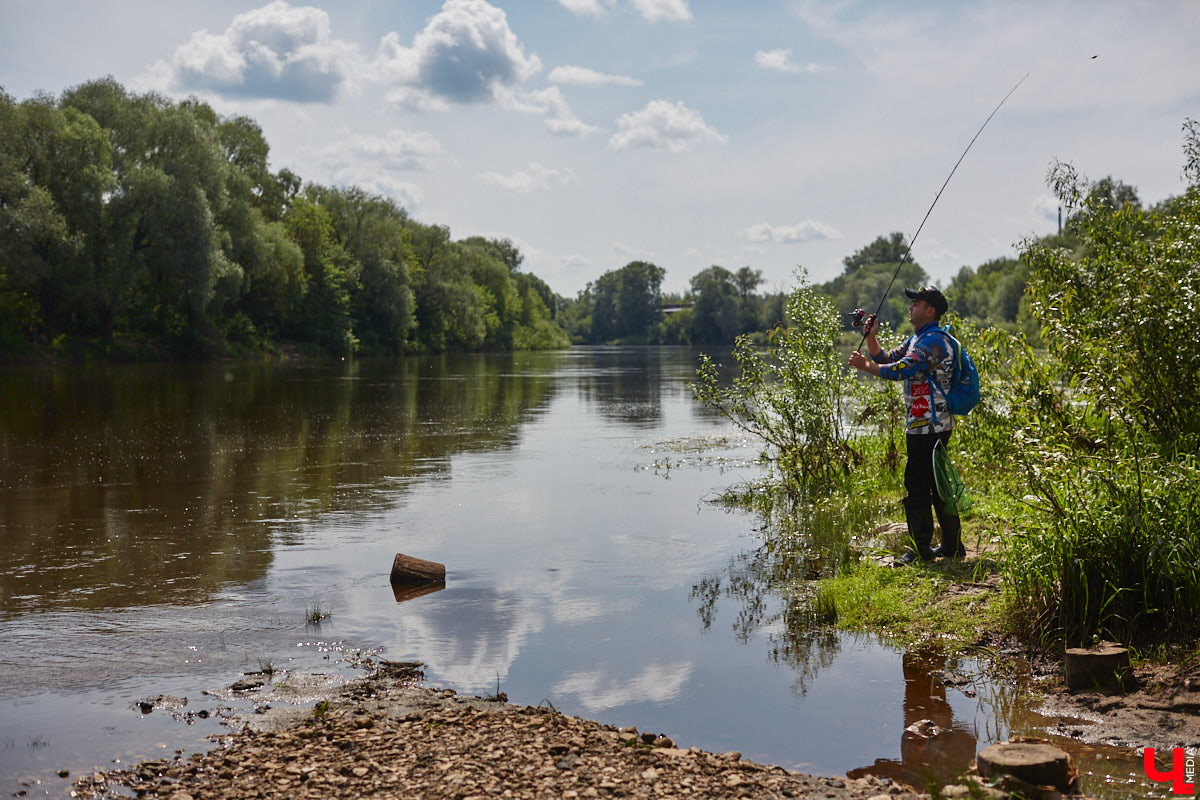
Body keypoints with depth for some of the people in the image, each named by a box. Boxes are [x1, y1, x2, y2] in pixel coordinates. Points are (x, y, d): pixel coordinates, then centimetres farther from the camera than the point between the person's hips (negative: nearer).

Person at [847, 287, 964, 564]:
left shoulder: (934, 340, -15)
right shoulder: (917, 339, 18)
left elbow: (901, 370, -25)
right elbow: (888, 360, 20)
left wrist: (865, 366, -16)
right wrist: (871, 338, 6)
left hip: (928, 427, -11)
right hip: (925, 425, 11)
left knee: (917, 486, -7)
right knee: (937, 484, 13)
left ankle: (921, 549, -1)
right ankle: (952, 546, 20)